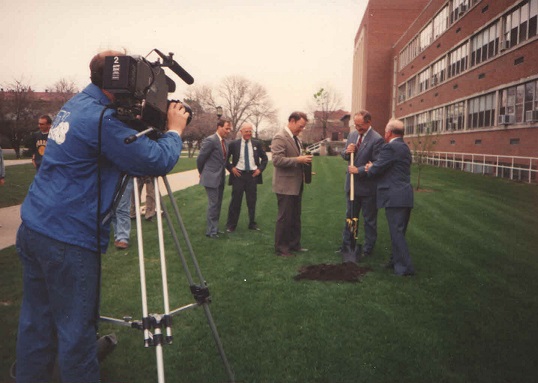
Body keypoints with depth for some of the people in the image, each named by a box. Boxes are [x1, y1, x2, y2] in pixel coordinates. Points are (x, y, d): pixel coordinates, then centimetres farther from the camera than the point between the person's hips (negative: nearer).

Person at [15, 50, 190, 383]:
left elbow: (121, 146, 23)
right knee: (76, 332, 3)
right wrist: (175, 130, -1)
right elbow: (157, 161, -19)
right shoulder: (100, 118, -17)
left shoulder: (73, 105, 13)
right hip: (69, 242, -9)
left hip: (32, 228, 9)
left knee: (36, 322, 18)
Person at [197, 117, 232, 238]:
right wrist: (202, 173, 2)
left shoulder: (225, 142, 10)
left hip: (221, 178, 8)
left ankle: (214, 228, 26)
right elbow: (200, 159, -10)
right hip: (211, 178, -8)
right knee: (213, 204, -4)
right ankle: (211, 231, 6)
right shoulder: (210, 140, -15)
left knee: (218, 204, 14)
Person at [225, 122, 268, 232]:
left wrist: (260, 169, 1)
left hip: (252, 175, 2)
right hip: (238, 174, -2)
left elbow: (264, 158, 13)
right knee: (236, 201, 3)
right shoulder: (234, 144, 0)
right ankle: (231, 225, 13)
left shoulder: (257, 144, 5)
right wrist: (231, 168, -4)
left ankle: (252, 223, 22)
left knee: (252, 201, 9)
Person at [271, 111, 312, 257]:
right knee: (285, 217, 0)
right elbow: (277, 160, -23)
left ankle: (294, 244, 28)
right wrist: (298, 160, -24)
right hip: (286, 185, -9)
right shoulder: (280, 137, -15)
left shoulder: (296, 138, 14)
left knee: (295, 217, 16)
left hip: (297, 184, 9)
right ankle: (281, 248, 12)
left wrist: (303, 160, 6)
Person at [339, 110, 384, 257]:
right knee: (350, 216, 18)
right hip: (352, 184, 7)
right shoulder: (352, 134, 5)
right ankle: (346, 243, 32)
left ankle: (368, 247, 22)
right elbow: (344, 155, 11)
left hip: (367, 186, -7)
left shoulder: (377, 139, -17)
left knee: (369, 219, 8)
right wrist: (347, 151, -10)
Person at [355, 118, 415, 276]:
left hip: (394, 196, -10)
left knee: (397, 232, -3)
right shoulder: (404, 147, 17)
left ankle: (405, 267, 1)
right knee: (399, 231, 17)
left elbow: (376, 170, -12)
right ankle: (396, 260, 28)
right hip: (405, 196, 10)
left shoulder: (390, 147, -13)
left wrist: (359, 170, 5)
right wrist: (372, 167, 2)